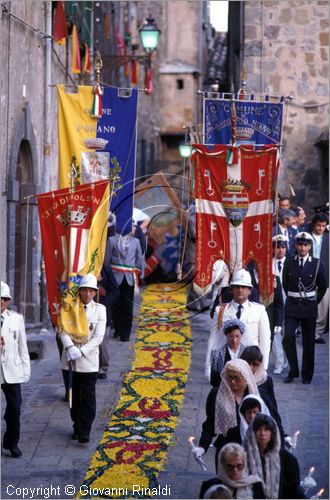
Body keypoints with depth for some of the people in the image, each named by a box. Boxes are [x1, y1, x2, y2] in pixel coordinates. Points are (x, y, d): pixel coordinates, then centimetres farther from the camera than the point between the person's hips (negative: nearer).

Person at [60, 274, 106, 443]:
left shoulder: (100, 309, 0)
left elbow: (98, 337, -7)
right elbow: (63, 330, -5)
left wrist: (81, 351, -20)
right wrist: (70, 347, -25)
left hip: (89, 361, -2)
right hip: (69, 361, 2)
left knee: (88, 399, -4)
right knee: (74, 397, 12)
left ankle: (84, 432, 0)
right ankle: (77, 427, 27)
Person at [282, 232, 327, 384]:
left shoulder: (316, 264, -3)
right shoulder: (289, 262, 0)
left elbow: (323, 286, 7)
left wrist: (315, 301, 10)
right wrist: (292, 299, 12)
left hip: (309, 307, -1)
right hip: (292, 306, 1)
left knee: (308, 341, 5)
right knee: (288, 337, -12)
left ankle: (307, 374, 16)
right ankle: (293, 370, 2)